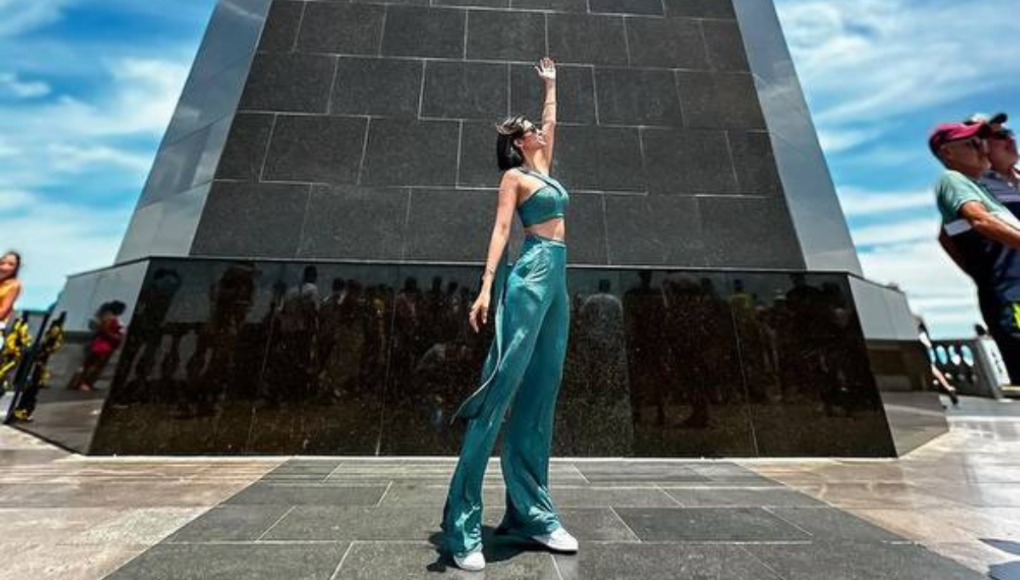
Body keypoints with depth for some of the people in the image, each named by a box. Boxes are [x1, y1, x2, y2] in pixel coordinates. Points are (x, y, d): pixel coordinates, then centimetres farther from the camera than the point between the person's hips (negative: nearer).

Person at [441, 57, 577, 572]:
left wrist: (551, 84, 55)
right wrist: (486, 288, -18)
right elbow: (500, 229, -8)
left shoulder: (542, 167, 27)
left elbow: (552, 121, 43)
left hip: (556, 280, 8)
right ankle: (462, 522, -3)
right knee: (502, 387, -12)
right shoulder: (514, 176, 5)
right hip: (531, 277, -8)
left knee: (540, 394, 4)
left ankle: (530, 512, 14)